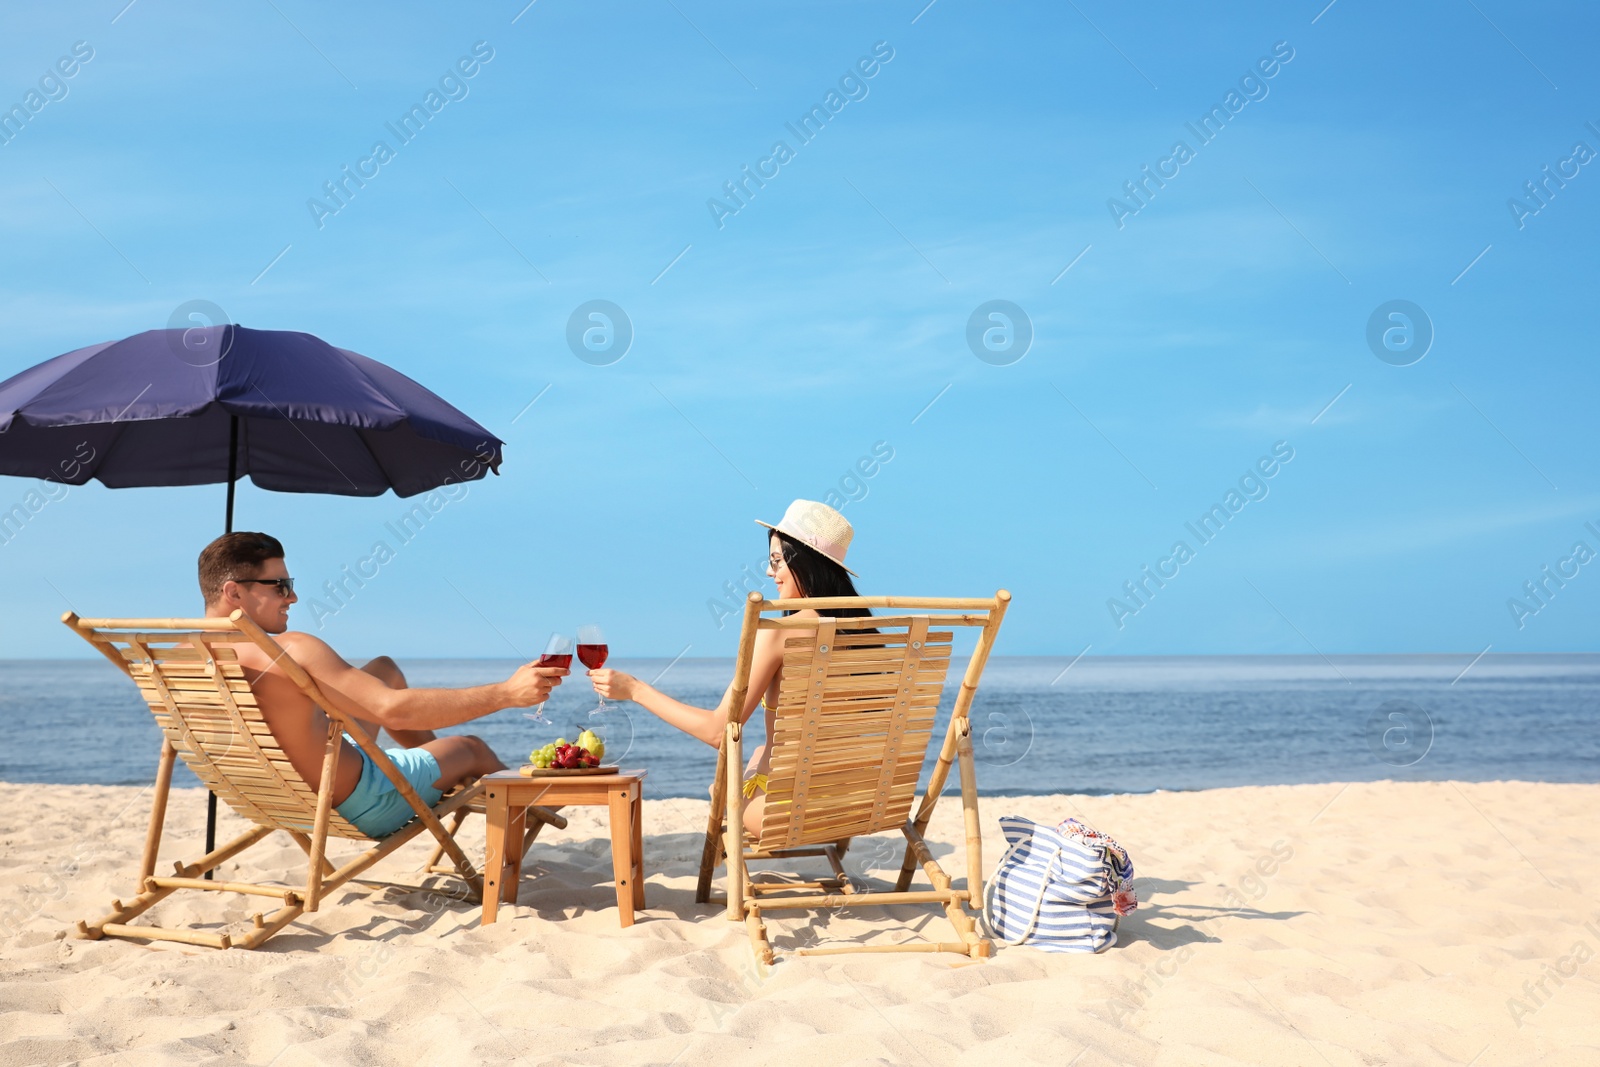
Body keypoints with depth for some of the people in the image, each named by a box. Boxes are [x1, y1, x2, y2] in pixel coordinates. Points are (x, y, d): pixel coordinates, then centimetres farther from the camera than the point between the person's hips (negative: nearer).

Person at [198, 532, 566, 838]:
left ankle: (446, 777, 45)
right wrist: (507, 693, -32)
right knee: (471, 748, 17)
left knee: (384, 669, 25)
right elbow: (394, 710, -36)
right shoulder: (288, 650, -33)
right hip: (359, 810, -8)